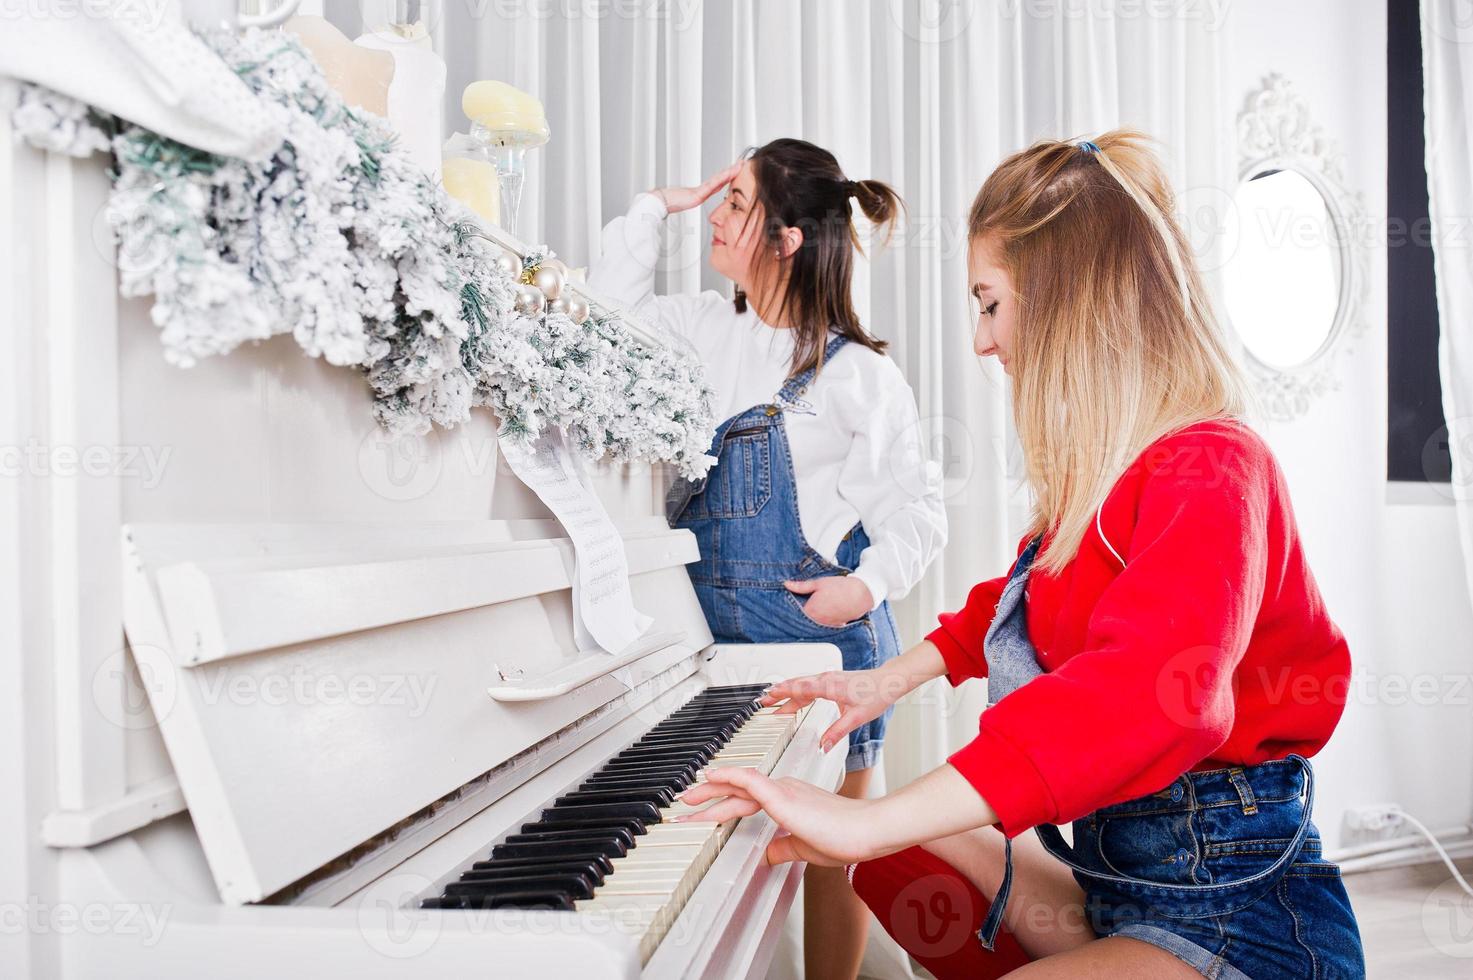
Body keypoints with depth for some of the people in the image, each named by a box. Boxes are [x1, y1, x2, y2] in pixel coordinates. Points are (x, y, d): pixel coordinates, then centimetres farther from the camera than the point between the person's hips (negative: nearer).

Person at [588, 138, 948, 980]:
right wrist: (657, 207, 13)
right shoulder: (705, 332, 8)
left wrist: (871, 584, -20)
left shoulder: (858, 372, -8)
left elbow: (918, 506, -5)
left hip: (821, 628, -5)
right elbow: (613, 310, 21)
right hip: (716, 628, 5)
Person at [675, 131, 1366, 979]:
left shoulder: (1208, 471, -20)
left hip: (1238, 910, -9)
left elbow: (1153, 691, -39)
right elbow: (1019, 598, 29)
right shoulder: (1103, 472, 9)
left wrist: (873, 822, -43)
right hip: (1121, 870, 9)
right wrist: (890, 679, 33)